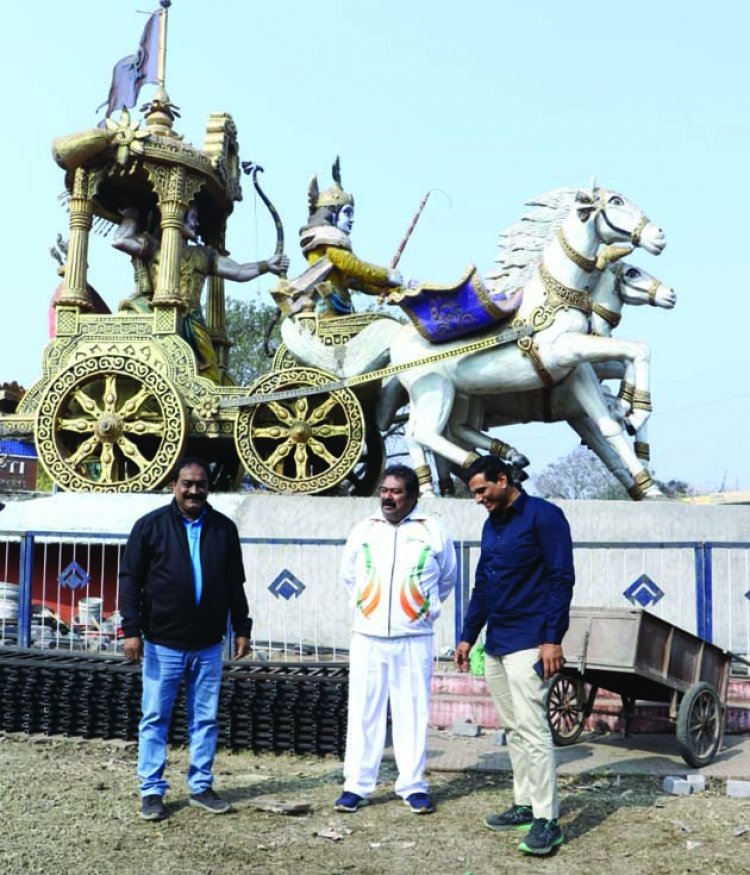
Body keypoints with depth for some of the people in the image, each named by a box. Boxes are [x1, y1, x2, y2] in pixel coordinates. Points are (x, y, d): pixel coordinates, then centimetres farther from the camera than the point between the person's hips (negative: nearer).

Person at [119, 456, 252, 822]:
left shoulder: (224, 528, 5)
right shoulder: (151, 525, -4)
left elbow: (235, 584, 10)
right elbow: (130, 580, -4)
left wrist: (241, 629, 7)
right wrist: (132, 630, -10)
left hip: (208, 644, 3)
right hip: (163, 643, -3)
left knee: (205, 719, 10)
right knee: (155, 719, 5)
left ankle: (200, 787, 22)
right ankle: (152, 791, 16)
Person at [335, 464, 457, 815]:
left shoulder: (433, 531, 0)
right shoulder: (363, 530, 4)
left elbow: (447, 579, 14)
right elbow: (348, 576, 18)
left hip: (415, 639, -1)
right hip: (367, 638, 1)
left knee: (413, 712, 5)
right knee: (363, 712, 4)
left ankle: (413, 785, 15)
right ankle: (356, 785, 12)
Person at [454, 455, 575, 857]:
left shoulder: (543, 515, -9)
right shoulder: (491, 524, 15)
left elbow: (562, 579, -13)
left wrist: (552, 639, -19)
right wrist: (467, 637, 17)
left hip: (528, 642, -8)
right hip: (495, 643, 8)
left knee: (532, 729, -10)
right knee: (513, 729, 12)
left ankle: (547, 820, -5)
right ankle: (525, 804, 20)